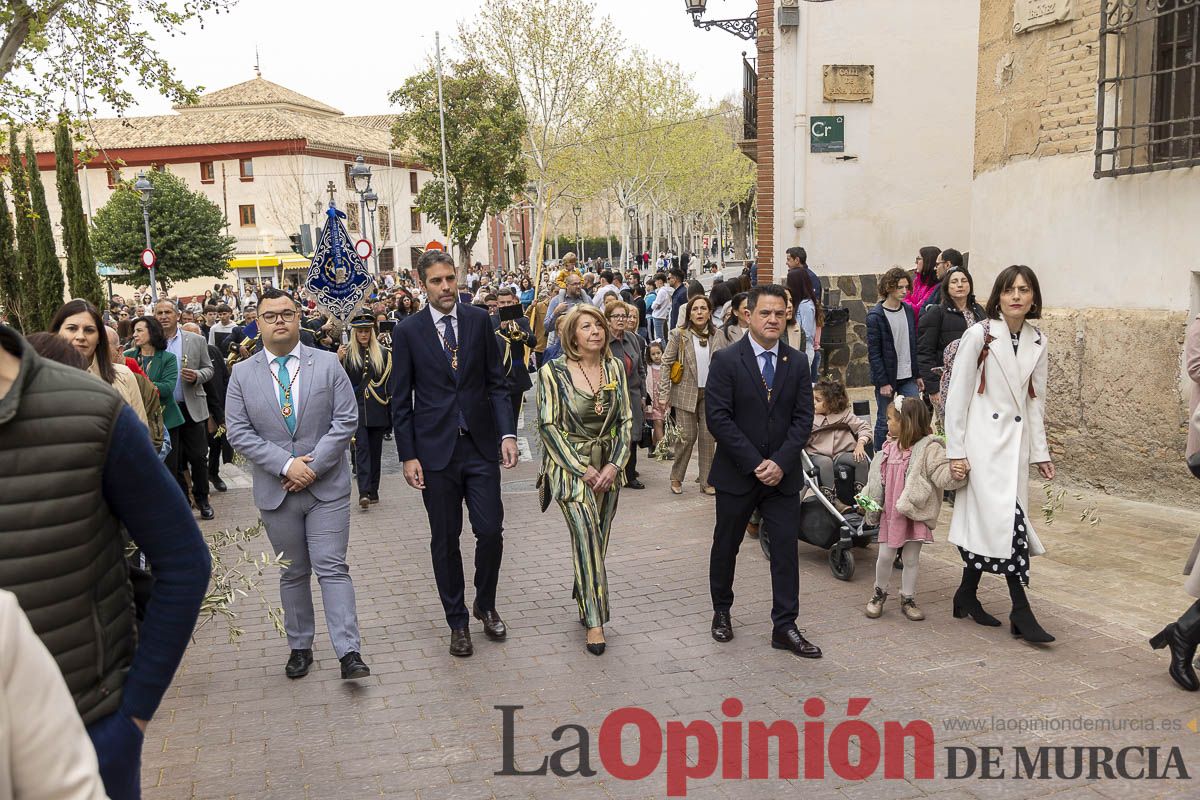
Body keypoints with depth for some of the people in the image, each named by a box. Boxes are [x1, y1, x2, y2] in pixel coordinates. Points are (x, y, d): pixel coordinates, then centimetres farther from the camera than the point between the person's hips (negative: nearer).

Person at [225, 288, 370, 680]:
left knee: (332, 568, -5)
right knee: (293, 573, 13)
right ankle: (299, 647, 26)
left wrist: (313, 465, -13)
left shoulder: (328, 364, 0)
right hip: (276, 491, 2)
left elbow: (346, 420, -5)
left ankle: (349, 652, -4)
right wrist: (286, 465, -14)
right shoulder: (242, 373, 3)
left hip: (327, 486, -2)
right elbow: (239, 432, -3)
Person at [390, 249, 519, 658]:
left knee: (491, 532, 1)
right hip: (435, 449, -1)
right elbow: (401, 400, 0)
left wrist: (507, 432, -6)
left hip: (481, 445, 1)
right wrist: (408, 455, -4)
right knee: (445, 539, 8)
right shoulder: (408, 331, -2)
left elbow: (496, 382, 5)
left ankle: (486, 605, 27)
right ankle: (457, 621, 23)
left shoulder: (479, 320, 3)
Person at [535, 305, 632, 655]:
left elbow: (626, 420, 6)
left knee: (596, 540, 9)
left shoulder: (615, 367, 4)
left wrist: (615, 464, -6)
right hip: (570, 465, -4)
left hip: (609, 466, 4)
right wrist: (582, 469, -12)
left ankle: (585, 603, 29)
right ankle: (594, 620, -10)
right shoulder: (553, 372, -8)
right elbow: (548, 426, -9)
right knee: (587, 535, -16)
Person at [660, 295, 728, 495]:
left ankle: (706, 481, 12)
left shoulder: (717, 336, 4)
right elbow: (667, 363, -3)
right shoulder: (679, 335, -4)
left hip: (711, 393, 3)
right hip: (686, 392, -3)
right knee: (687, 436, -3)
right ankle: (676, 478, 15)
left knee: (708, 437, 3)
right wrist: (664, 392, -8)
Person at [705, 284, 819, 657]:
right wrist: (755, 463, -17)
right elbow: (718, 418, -13)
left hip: (783, 473, 2)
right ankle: (722, 612, 33)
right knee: (726, 546, 12)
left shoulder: (797, 362, 4)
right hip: (737, 473, -2)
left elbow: (803, 417, 0)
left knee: (786, 549, 2)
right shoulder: (726, 360, -8)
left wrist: (781, 462, -13)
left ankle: (785, 626, 12)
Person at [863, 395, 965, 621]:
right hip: (891, 513, 4)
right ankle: (880, 593, 29)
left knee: (911, 559, 8)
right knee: (885, 556, 9)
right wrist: (866, 498, 7)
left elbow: (942, 475, -23)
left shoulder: (929, 448, -14)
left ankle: (908, 599, 24)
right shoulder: (890, 447, 5)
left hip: (915, 513, -4)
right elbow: (878, 477, 14)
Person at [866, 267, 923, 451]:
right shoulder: (875, 315, -10)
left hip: (908, 377, 4)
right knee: (884, 422, 6)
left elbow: (913, 345, 13)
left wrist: (918, 374, 10)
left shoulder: (909, 310, 7)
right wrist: (883, 382, -15)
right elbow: (873, 353, -11)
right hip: (887, 378, -4)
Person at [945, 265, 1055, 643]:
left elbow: (1035, 400, 16)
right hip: (983, 438, -5)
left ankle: (967, 595, 20)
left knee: (985, 520, 6)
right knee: (1006, 518, -12)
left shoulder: (1037, 342, 9)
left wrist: (1040, 452, 13)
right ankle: (1021, 612, -6)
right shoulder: (979, 335, -8)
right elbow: (957, 395, -7)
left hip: (1015, 440, 6)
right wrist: (956, 451, -9)